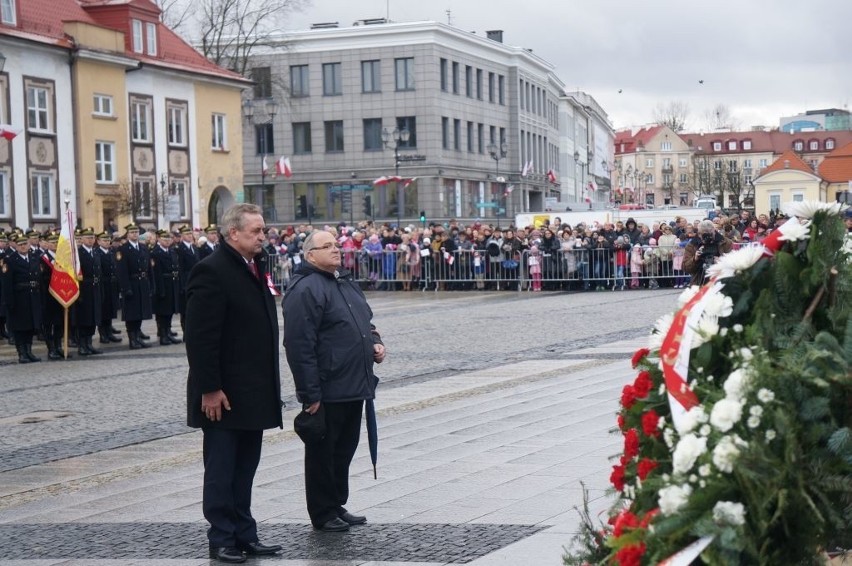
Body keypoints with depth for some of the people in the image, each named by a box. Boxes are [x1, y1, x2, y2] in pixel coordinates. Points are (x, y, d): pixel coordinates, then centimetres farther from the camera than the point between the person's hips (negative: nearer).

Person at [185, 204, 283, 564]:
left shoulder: (257, 267, 12)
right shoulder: (212, 271, -14)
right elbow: (200, 337, -18)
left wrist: (271, 383, 14)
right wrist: (210, 389, -19)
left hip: (254, 393, 8)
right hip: (224, 396, -8)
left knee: (245, 470, 14)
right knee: (221, 472, 3)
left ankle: (245, 535, 22)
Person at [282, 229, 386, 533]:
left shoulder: (346, 282, 15)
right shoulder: (304, 289, -15)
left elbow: (365, 322, 30)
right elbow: (300, 345, -20)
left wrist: (376, 343, 8)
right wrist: (310, 393, -21)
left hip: (354, 387, 9)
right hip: (327, 391, -9)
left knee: (344, 450, 16)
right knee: (323, 453, 3)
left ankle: (337, 506, 28)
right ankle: (323, 514, 13)